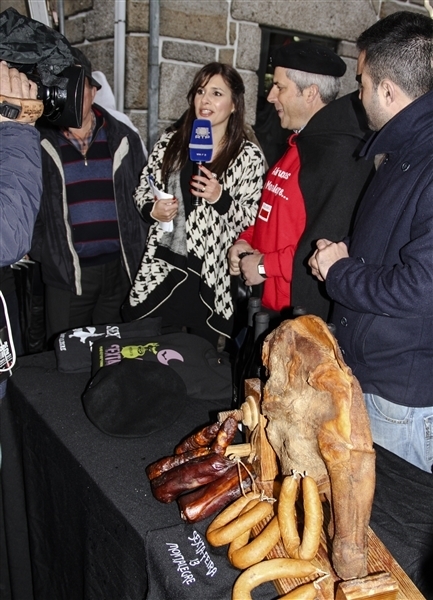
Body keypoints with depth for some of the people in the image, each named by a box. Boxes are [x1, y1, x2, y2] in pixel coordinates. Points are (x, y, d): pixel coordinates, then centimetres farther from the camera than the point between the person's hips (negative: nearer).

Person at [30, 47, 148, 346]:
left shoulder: (123, 138, 6)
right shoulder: (38, 143, -1)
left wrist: (139, 254, 6)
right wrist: (40, 251, -7)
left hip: (121, 269, 2)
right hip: (66, 273, -2)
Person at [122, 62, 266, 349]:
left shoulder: (249, 156, -6)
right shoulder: (170, 142, 5)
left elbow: (253, 219, -7)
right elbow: (144, 189, 13)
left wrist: (220, 199, -22)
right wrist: (153, 210, -7)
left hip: (212, 276, -3)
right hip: (162, 267, 3)